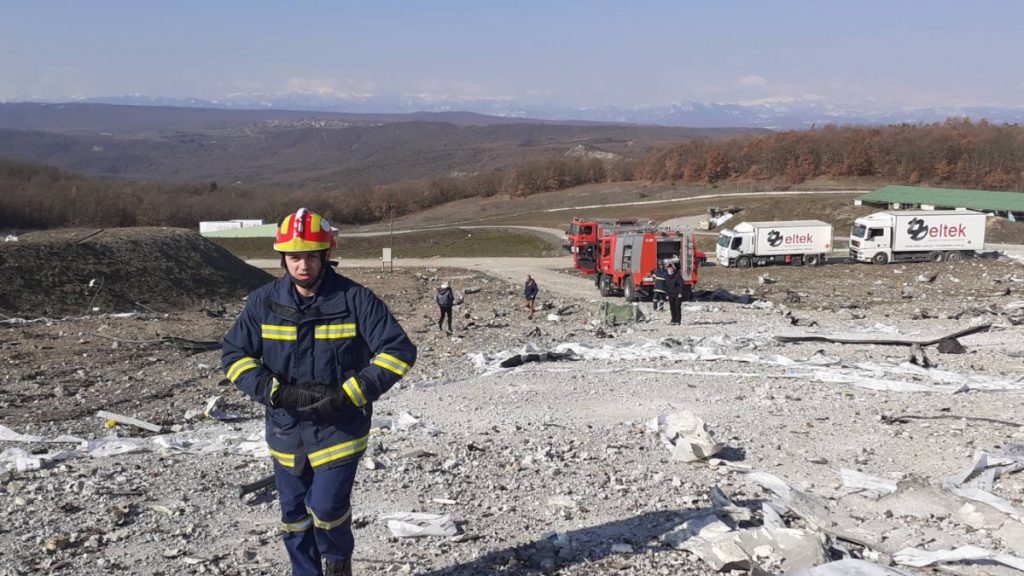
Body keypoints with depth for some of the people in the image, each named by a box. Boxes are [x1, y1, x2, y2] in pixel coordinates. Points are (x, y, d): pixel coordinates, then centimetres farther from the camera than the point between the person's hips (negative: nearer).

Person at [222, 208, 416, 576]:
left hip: (340, 429, -3)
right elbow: (235, 355, 1)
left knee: (326, 507, -10)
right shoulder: (263, 302, -4)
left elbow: (399, 352, -11)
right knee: (294, 517, 13)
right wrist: (275, 391, -16)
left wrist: (348, 395, -20)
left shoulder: (355, 300, -12)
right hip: (286, 431, 3)